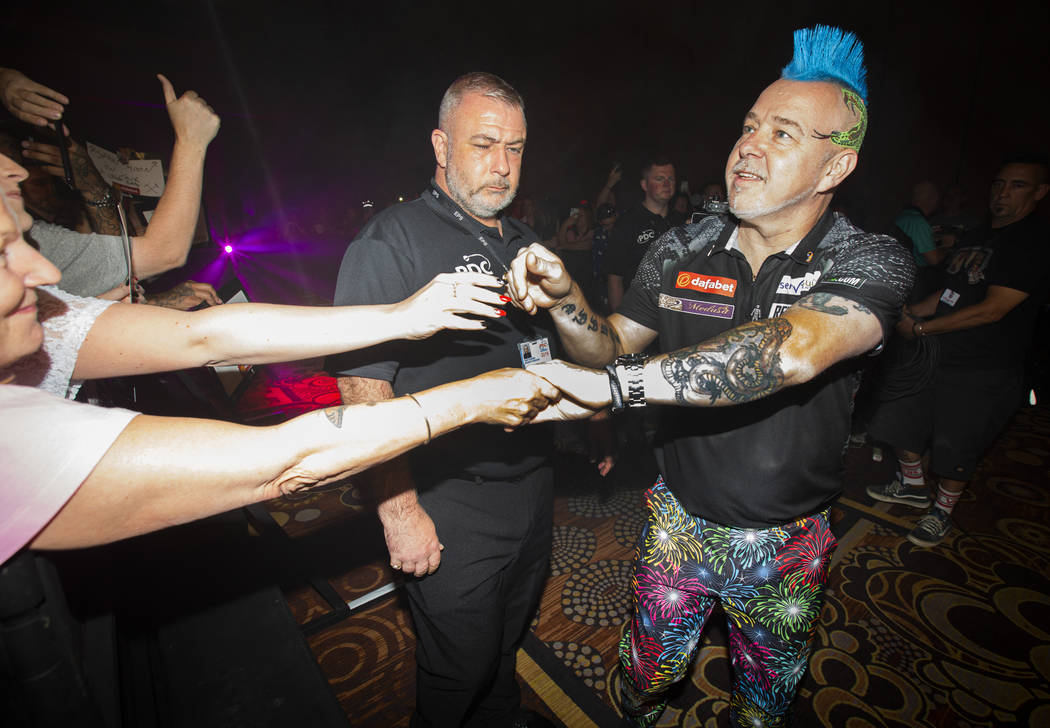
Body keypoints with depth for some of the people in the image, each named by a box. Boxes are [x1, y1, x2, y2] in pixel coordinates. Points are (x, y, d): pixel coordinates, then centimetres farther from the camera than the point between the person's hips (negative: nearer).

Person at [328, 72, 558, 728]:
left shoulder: (524, 242, 10)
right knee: (460, 667, 16)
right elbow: (363, 384, -18)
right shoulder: (391, 242, -14)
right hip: (450, 507, -6)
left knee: (510, 636, 28)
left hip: (534, 486, 7)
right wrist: (400, 507, -19)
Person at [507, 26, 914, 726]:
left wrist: (615, 384, -42)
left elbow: (792, 351, -38)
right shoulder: (681, 251, -8)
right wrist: (566, 299, -23)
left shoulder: (872, 262, -17)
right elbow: (613, 346, -3)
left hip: (786, 543, -1)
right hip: (679, 518, 2)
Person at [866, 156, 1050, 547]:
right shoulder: (974, 237, 11)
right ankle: (914, 485, 36)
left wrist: (920, 328, -19)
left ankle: (941, 510, 27)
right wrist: (908, 312, 1)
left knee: (954, 449, 3)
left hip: (982, 372, -7)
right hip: (934, 355, 7)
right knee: (897, 419, 13)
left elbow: (991, 310, -21)